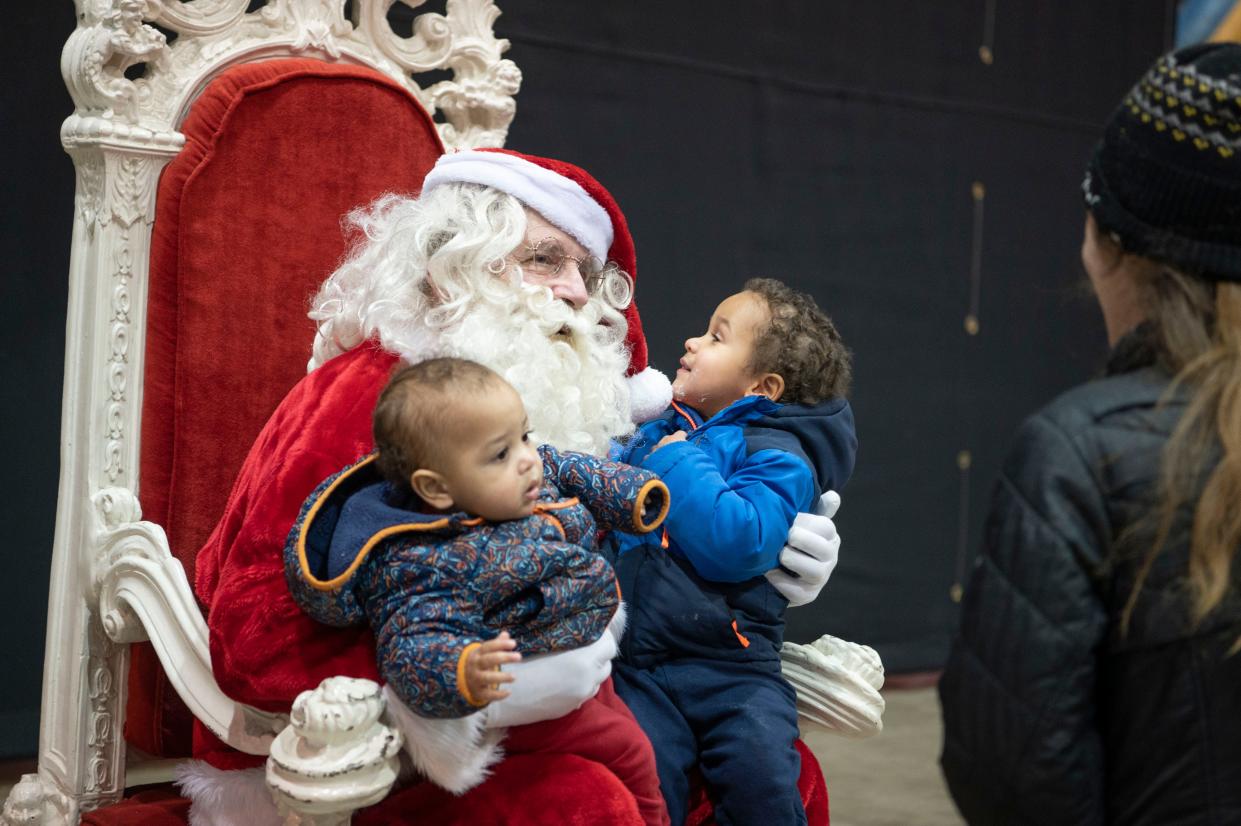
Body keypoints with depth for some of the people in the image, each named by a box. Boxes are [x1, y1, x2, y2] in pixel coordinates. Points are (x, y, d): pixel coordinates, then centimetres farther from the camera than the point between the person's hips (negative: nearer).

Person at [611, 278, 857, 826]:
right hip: (636, 664, 4)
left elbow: (735, 543, -21)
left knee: (759, 775, -22)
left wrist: (678, 466, -12)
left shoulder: (777, 457, -3)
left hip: (730, 666, -4)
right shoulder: (652, 434, 17)